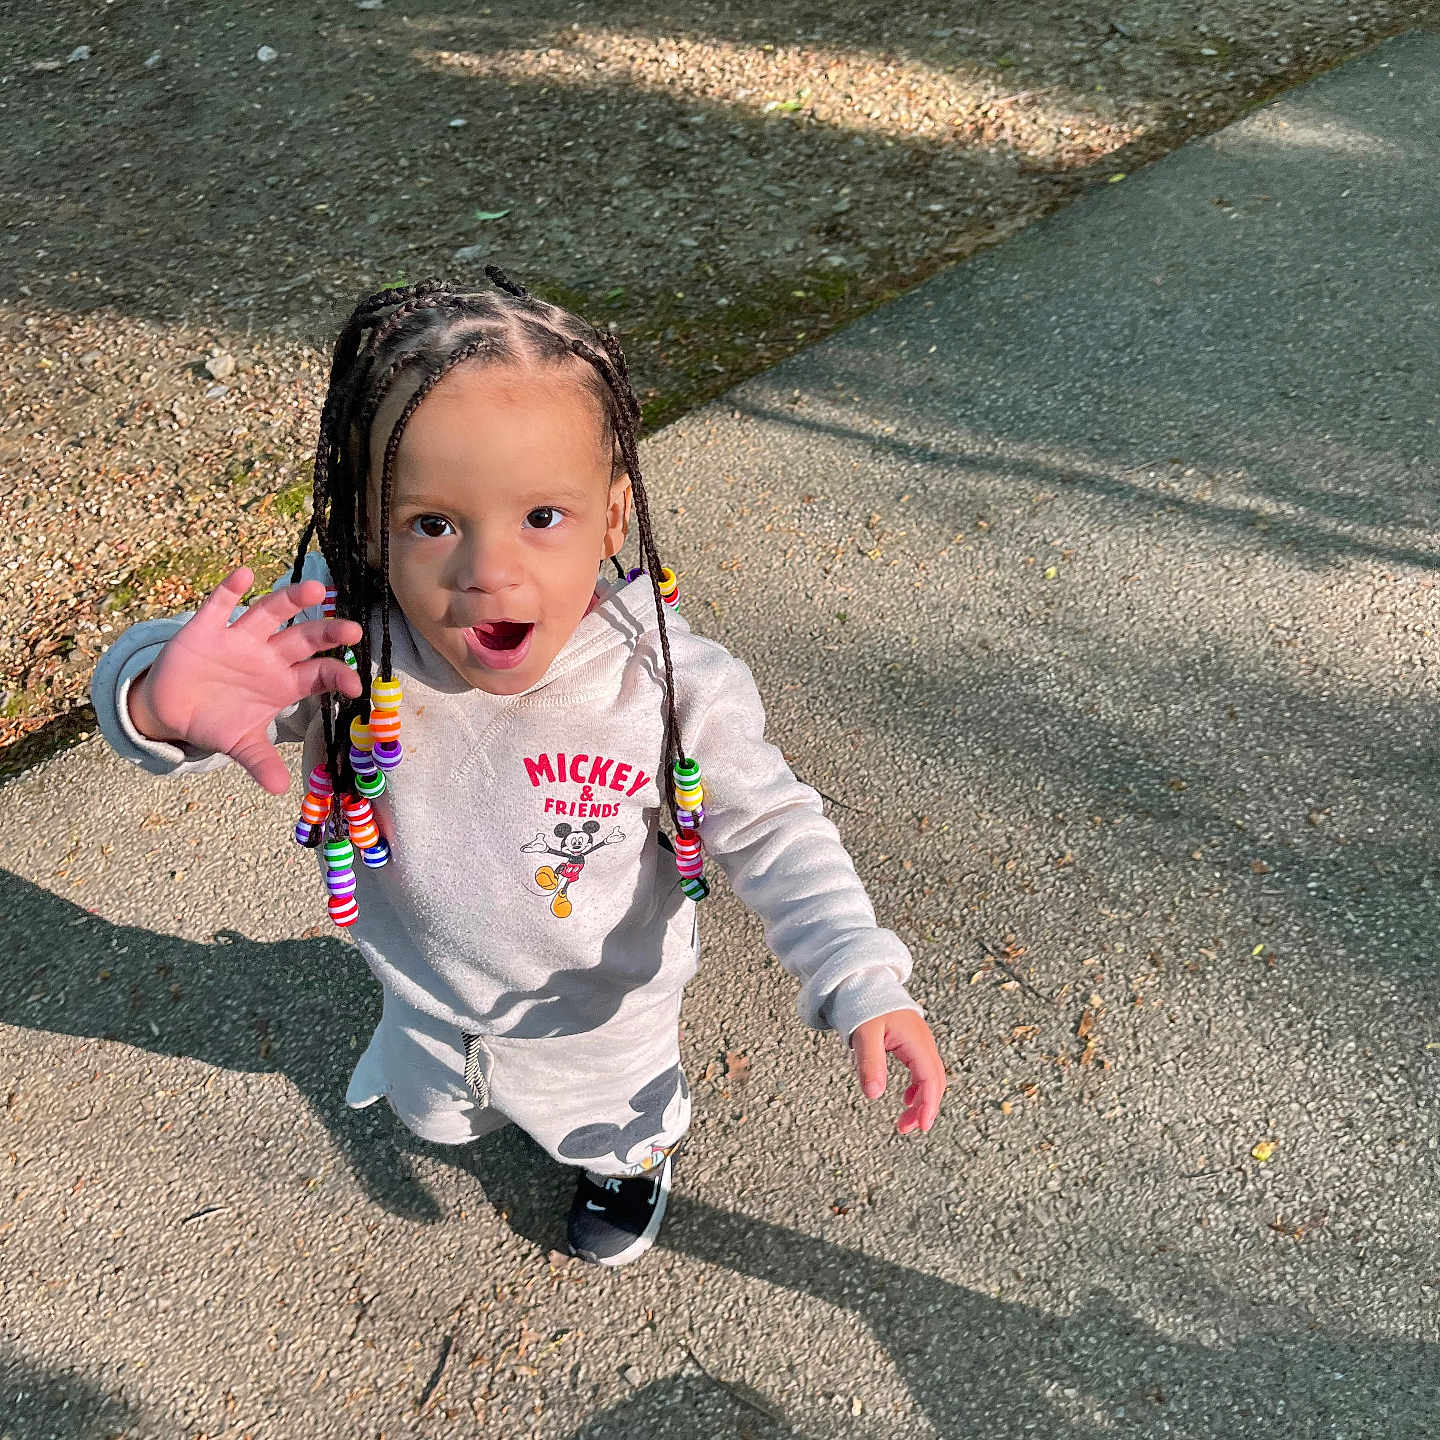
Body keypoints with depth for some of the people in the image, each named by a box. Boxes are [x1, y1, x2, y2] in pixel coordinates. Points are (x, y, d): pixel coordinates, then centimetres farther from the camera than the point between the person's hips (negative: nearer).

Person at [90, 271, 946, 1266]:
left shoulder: (671, 684, -35)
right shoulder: (329, 639, -33)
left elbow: (769, 829, -23)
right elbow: (145, 687, -25)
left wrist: (867, 985, -34)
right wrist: (165, 702, -51)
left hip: (603, 1013, -2)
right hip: (428, 1000, 2)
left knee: (620, 1129, 33)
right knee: (435, 1111, 37)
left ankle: (637, 1155, 70)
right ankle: (480, 1104, 74)